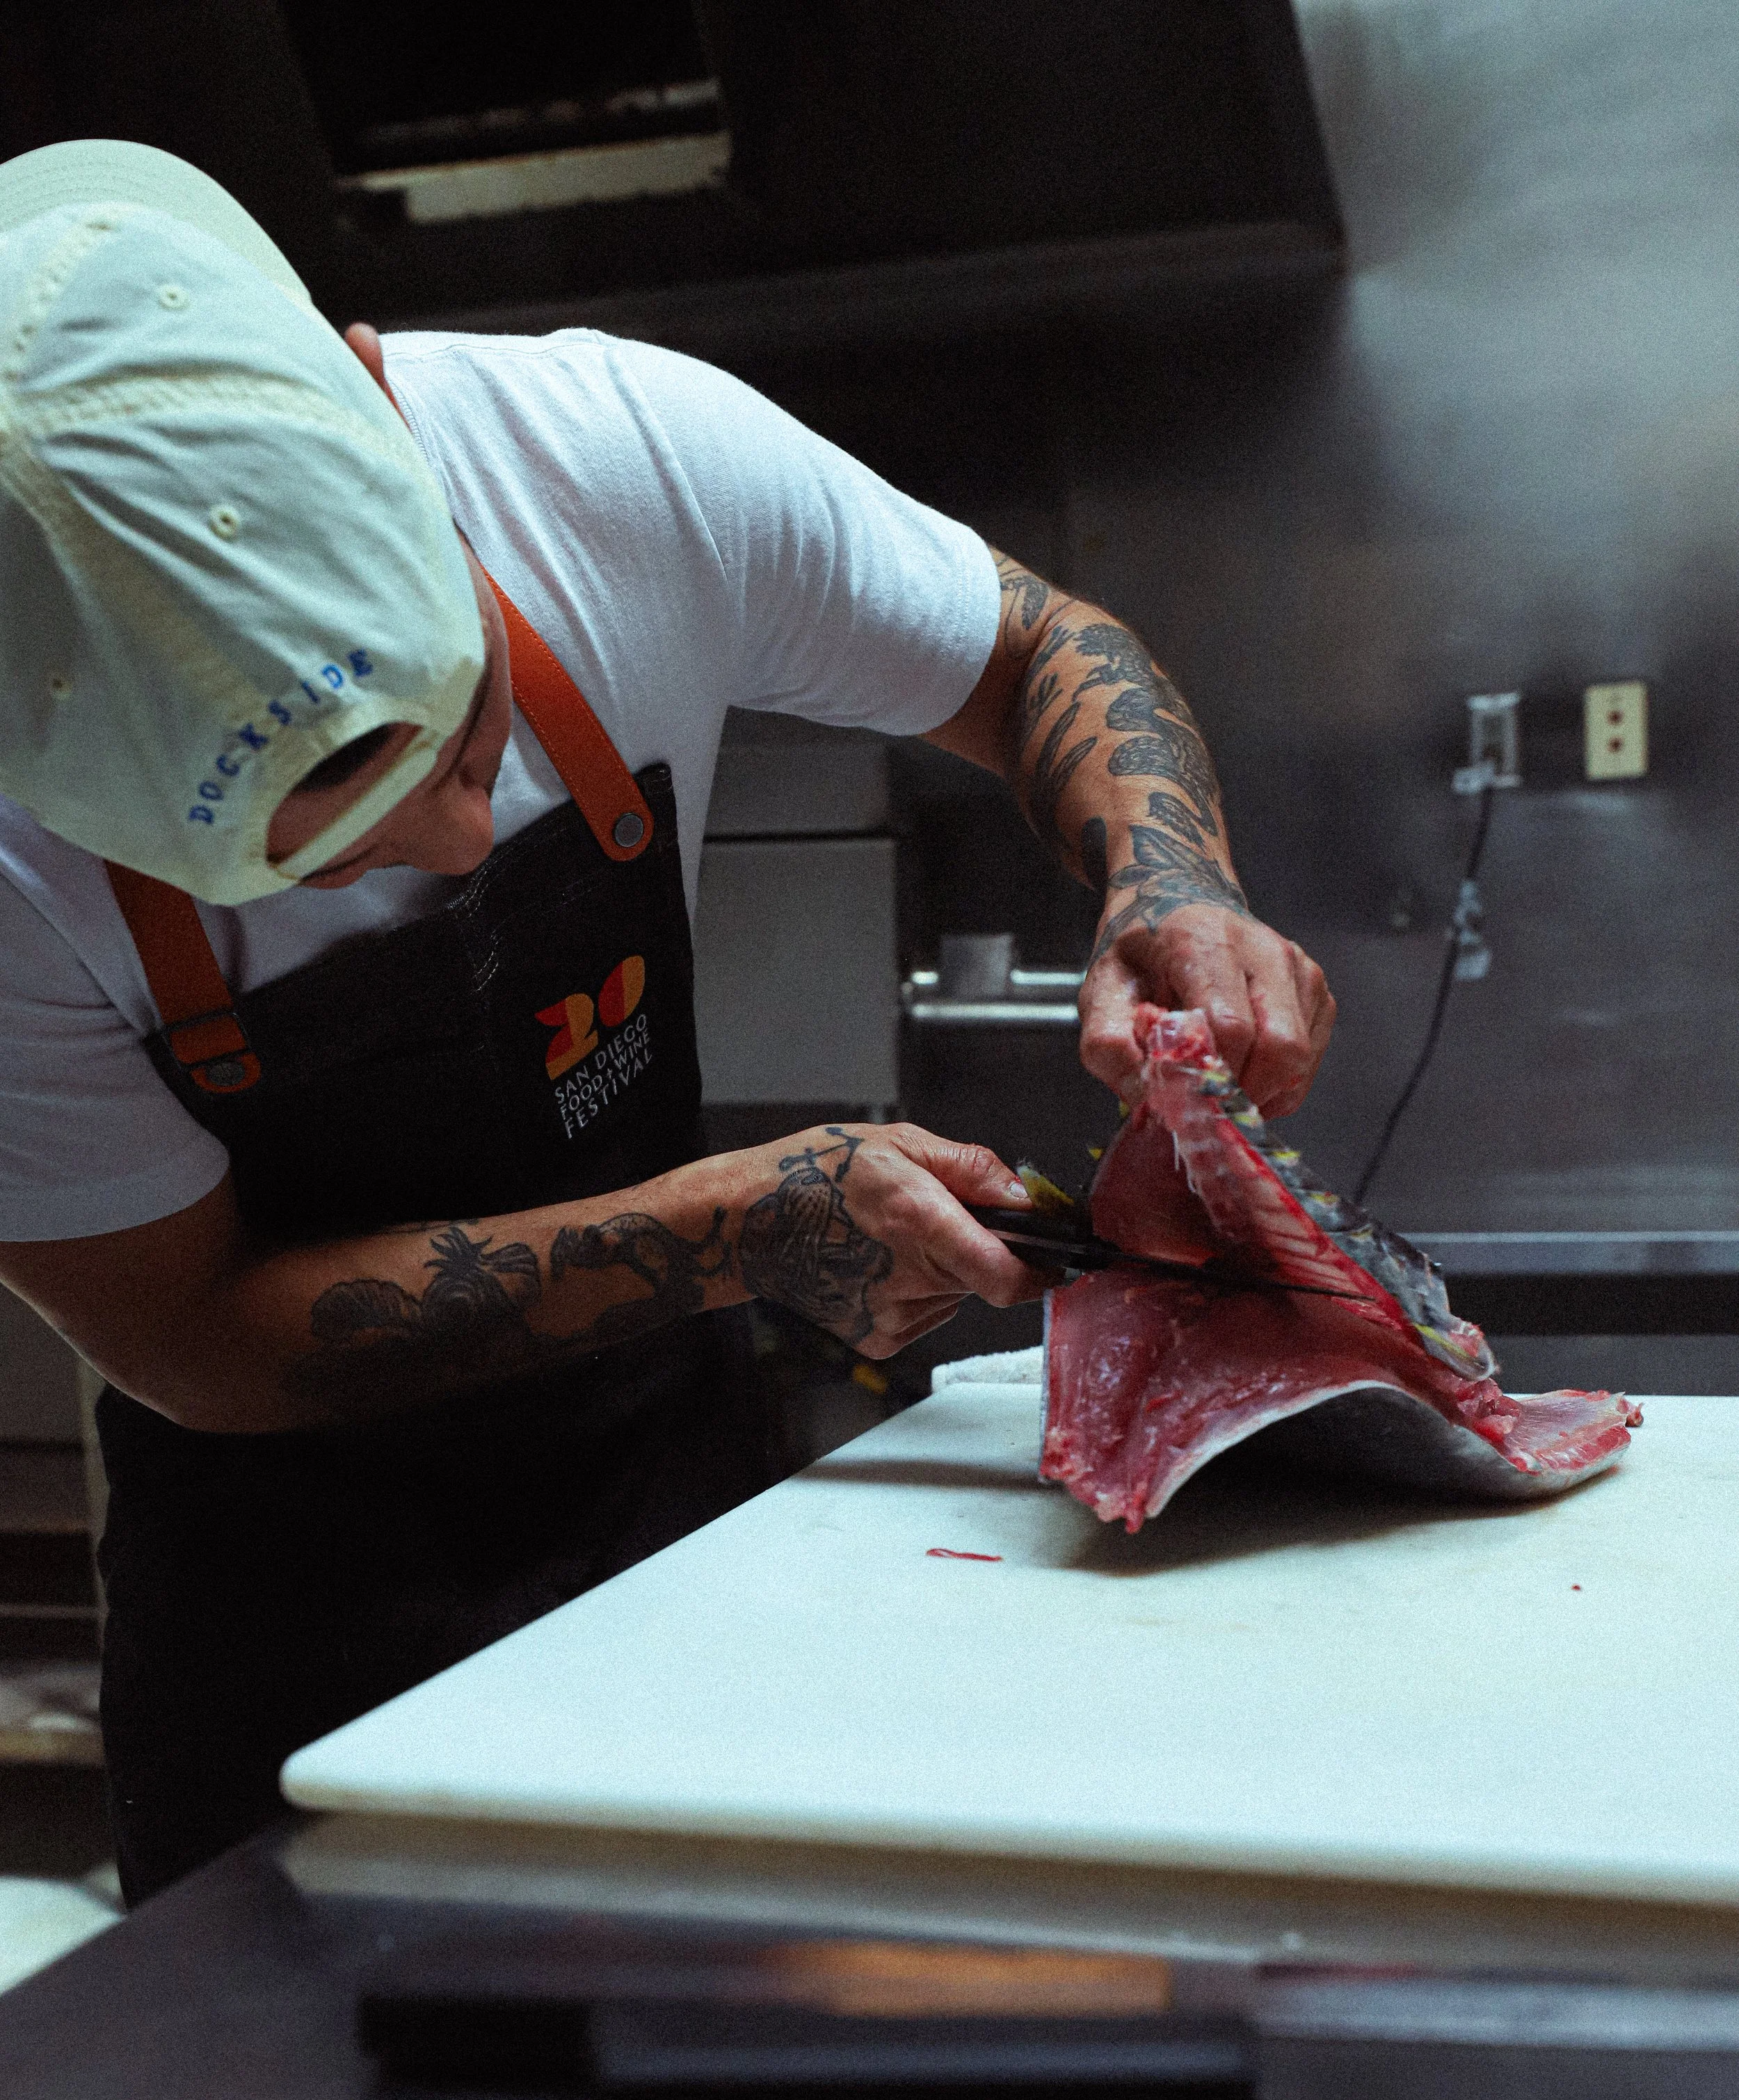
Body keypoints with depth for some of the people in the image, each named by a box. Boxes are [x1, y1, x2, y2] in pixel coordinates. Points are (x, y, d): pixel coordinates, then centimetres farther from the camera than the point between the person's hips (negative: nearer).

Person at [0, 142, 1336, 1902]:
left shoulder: (612, 451, -23)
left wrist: (1171, 894, -28)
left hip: (682, 1471, 3)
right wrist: (732, 1238, -29)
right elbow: (199, 1343, -20)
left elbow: (1041, 654, -7)